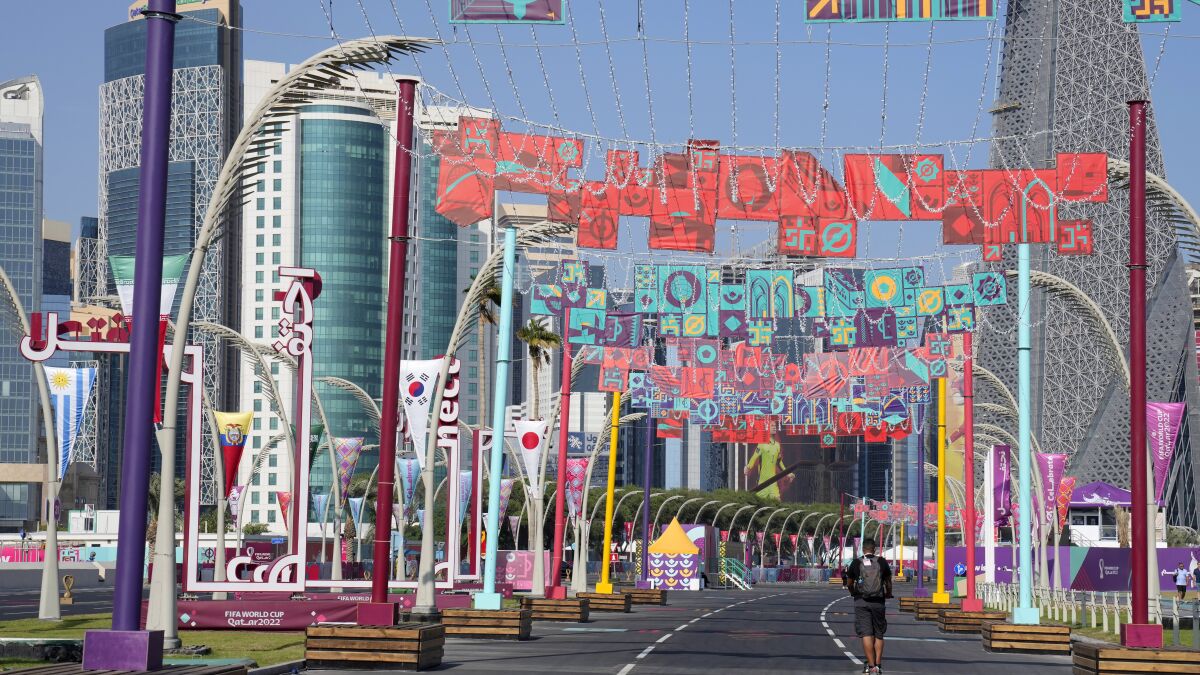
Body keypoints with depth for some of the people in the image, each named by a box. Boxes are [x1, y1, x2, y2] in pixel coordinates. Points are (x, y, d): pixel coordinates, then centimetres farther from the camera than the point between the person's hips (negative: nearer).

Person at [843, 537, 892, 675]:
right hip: (878, 602, 1)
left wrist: (853, 592, 37)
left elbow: (849, 583, 14)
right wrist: (888, 594, 35)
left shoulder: (856, 563, 1)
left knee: (866, 634, -4)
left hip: (861, 602, -1)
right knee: (879, 634, 12)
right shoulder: (882, 562, 2)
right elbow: (888, 582, 13)